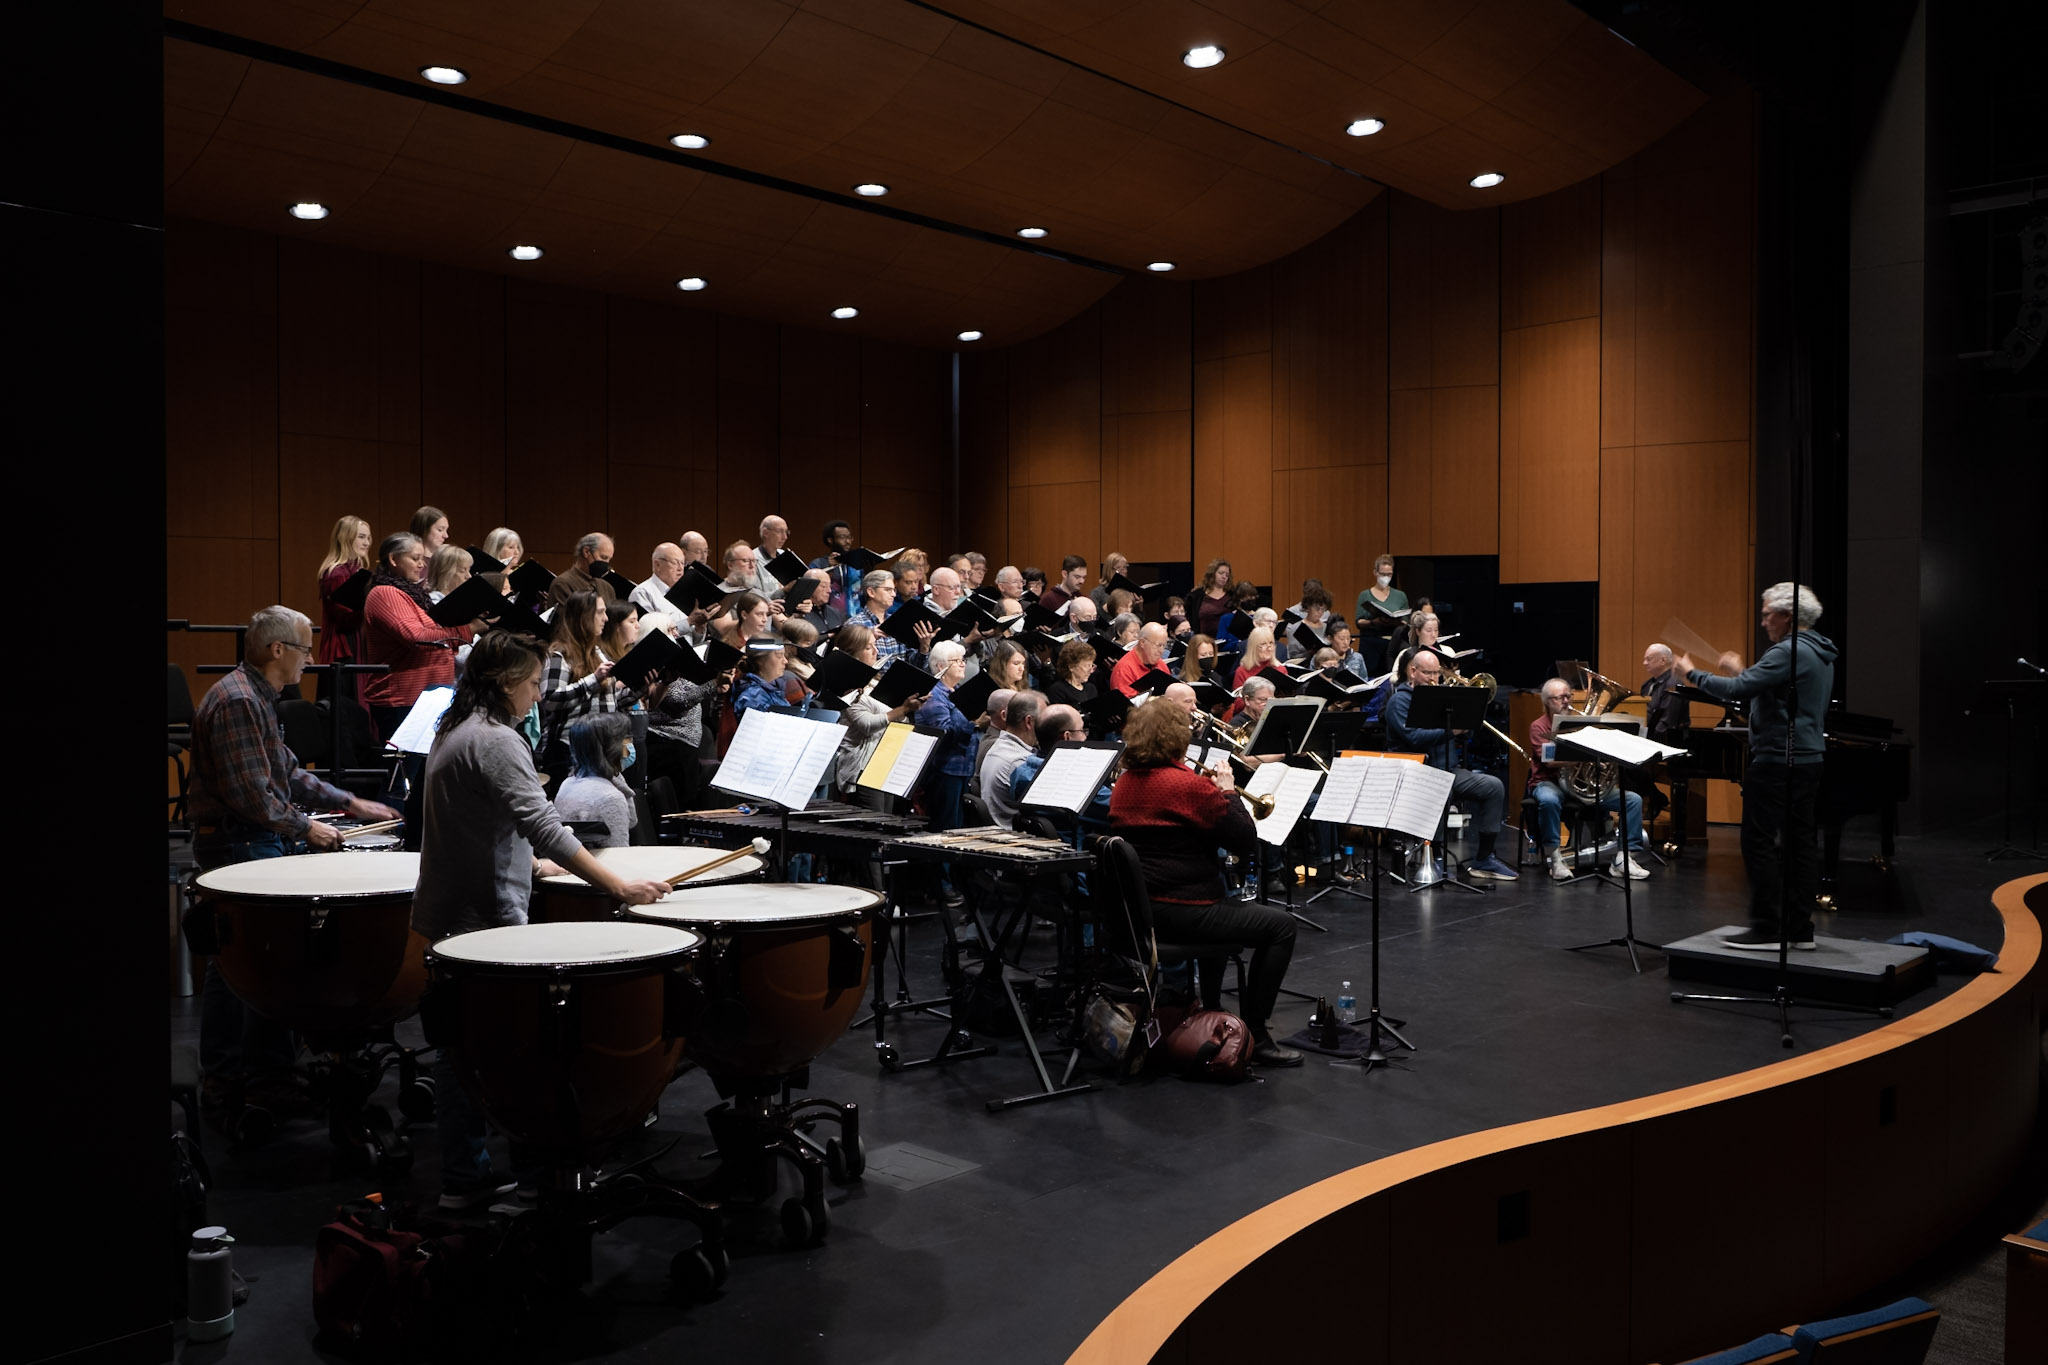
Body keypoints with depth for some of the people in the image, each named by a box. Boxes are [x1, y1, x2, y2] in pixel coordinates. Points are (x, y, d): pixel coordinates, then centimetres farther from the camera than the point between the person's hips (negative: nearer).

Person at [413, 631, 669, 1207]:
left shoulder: (453, 732, 13)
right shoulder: (496, 741, -18)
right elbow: (545, 826, -26)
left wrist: (528, 862, 30)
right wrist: (620, 885, -27)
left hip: (448, 914, 10)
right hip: (485, 918, -10)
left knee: (463, 1046, 14)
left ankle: (464, 1179, 23)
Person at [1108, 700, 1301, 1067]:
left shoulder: (1123, 784, 7)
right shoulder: (1190, 785, -17)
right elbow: (1246, 841, -13)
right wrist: (1228, 792, 0)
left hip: (1137, 909, 9)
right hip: (1181, 910, -9)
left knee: (1222, 907, 36)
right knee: (1280, 926, 3)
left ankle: (1212, 1014, 42)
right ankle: (1254, 1036, 5)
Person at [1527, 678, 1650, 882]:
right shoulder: (1538, 726, 0)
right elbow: (1549, 761, -15)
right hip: (1550, 782, -5)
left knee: (1633, 800, -10)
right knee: (1549, 801, -42)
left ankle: (1623, 858, -12)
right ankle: (1555, 858, -27)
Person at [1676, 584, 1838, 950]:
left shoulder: (1788, 652, -17)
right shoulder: (1820, 653, 15)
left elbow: (1737, 690, -23)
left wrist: (1692, 673, -10)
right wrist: (1742, 672, 23)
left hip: (1777, 762, -10)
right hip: (1808, 758, 10)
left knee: (1760, 842, -5)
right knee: (1798, 842, 11)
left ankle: (1767, 929, -3)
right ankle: (1800, 927, 15)